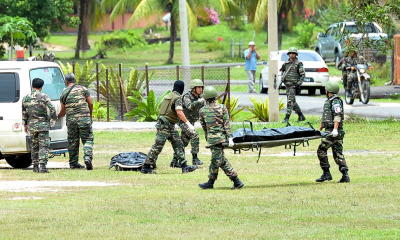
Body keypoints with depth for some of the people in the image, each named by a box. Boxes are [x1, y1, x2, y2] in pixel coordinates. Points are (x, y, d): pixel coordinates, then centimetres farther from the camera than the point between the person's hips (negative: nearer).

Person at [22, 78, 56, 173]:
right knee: (43, 146, -5)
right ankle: (42, 166, -15)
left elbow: (24, 113, 16)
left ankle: (35, 166, 16)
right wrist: (52, 120, 5)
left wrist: (25, 124, 27)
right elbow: (52, 110, -10)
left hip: (31, 126, 4)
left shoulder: (26, 98, 8)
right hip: (43, 125, -4)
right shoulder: (44, 97, -8)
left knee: (34, 146, 14)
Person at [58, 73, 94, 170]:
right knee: (87, 139, 0)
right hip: (84, 118, -2)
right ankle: (88, 157, -21)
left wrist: (58, 116, 33)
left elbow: (63, 111, 12)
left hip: (71, 119, 2)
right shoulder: (83, 89, 4)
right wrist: (90, 114, 18)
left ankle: (73, 163, 15)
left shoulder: (64, 93, 8)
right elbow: (90, 103, 3)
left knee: (73, 141, 11)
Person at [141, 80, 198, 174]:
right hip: (165, 125, -10)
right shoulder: (177, 98, -13)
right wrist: (188, 123, -30)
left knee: (178, 144, 7)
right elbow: (179, 112, -26)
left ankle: (184, 166, 4)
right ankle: (146, 167, -3)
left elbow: (161, 108, 23)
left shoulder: (168, 96, 14)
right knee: (158, 146, -6)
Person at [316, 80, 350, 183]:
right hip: (330, 131, 9)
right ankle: (345, 175, -2)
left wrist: (335, 129, -32)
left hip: (333, 132, -9)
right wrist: (320, 129, 32)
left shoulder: (336, 101, -10)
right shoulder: (328, 101, 20)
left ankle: (326, 174, -3)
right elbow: (325, 117, 29)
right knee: (338, 153, 4)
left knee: (321, 150, -5)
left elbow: (338, 116, -22)